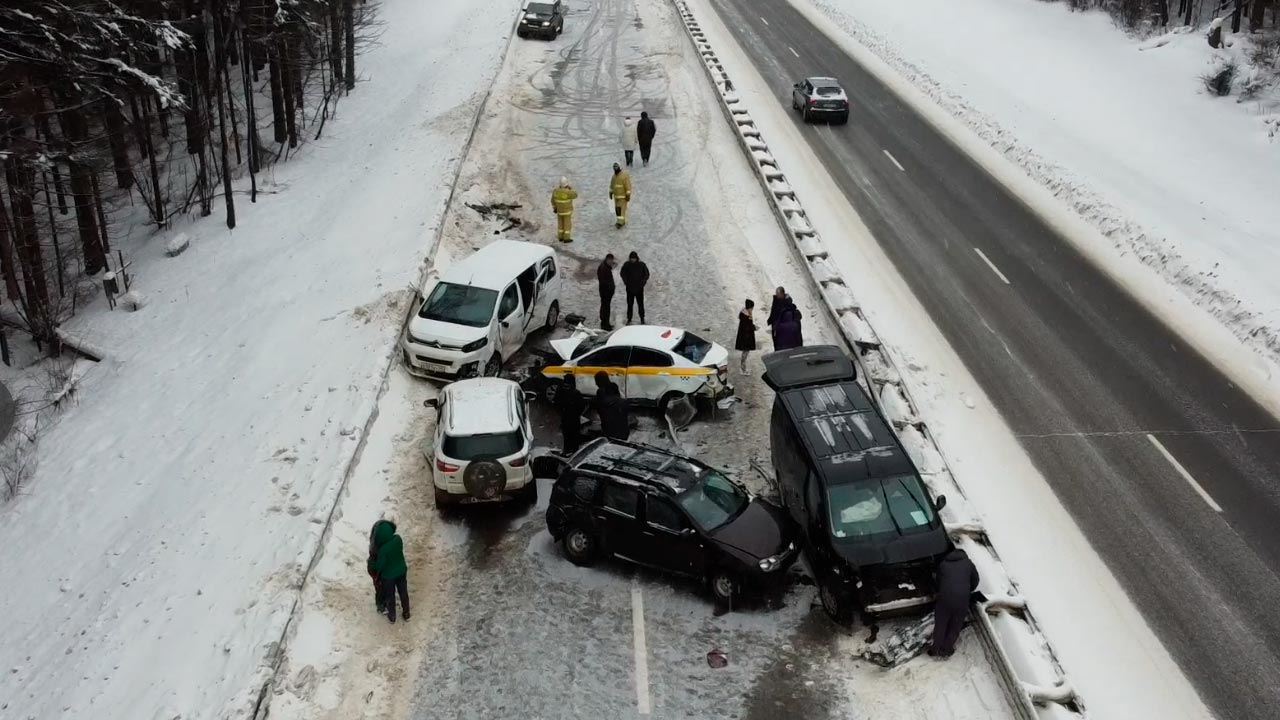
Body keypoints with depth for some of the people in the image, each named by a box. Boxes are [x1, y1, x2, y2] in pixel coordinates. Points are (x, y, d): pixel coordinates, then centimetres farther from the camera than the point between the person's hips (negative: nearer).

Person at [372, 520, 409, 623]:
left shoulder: (383, 549, -35)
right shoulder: (398, 539, -22)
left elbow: (380, 565, -21)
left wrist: (376, 570, 0)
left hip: (388, 575, -4)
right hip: (401, 571, 4)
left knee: (390, 596, 21)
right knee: (403, 592, 24)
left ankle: (392, 616, 41)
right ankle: (406, 614, 41)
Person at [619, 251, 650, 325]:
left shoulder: (641, 264, -5)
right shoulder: (627, 264, -3)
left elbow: (646, 274, 4)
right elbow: (622, 273, 9)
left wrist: (643, 282, -7)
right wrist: (626, 282, -2)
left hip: (639, 288, -1)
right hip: (630, 288, 1)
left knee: (640, 304, 5)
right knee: (629, 304, 6)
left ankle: (642, 319, 16)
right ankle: (629, 319, 14)